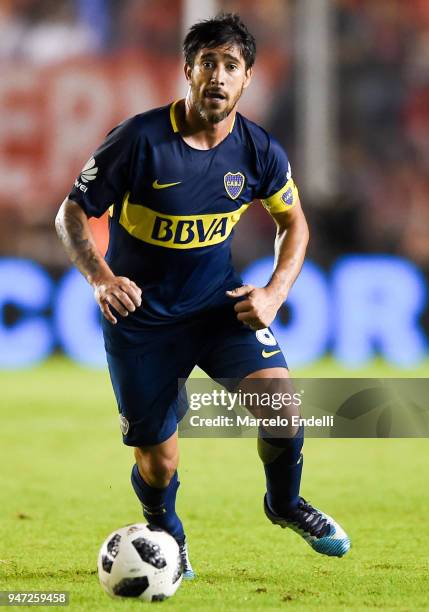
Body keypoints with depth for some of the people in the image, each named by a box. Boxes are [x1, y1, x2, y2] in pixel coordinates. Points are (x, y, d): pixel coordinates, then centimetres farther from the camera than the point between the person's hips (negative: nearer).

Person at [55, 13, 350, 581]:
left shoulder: (259, 151, -8)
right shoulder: (139, 140, -19)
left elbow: (293, 223, 10)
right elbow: (72, 215, -11)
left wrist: (274, 293, -6)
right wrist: (102, 278, -28)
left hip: (220, 305, 2)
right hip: (141, 317, -2)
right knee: (157, 464, 1)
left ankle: (285, 503, 9)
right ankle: (166, 535, 38)